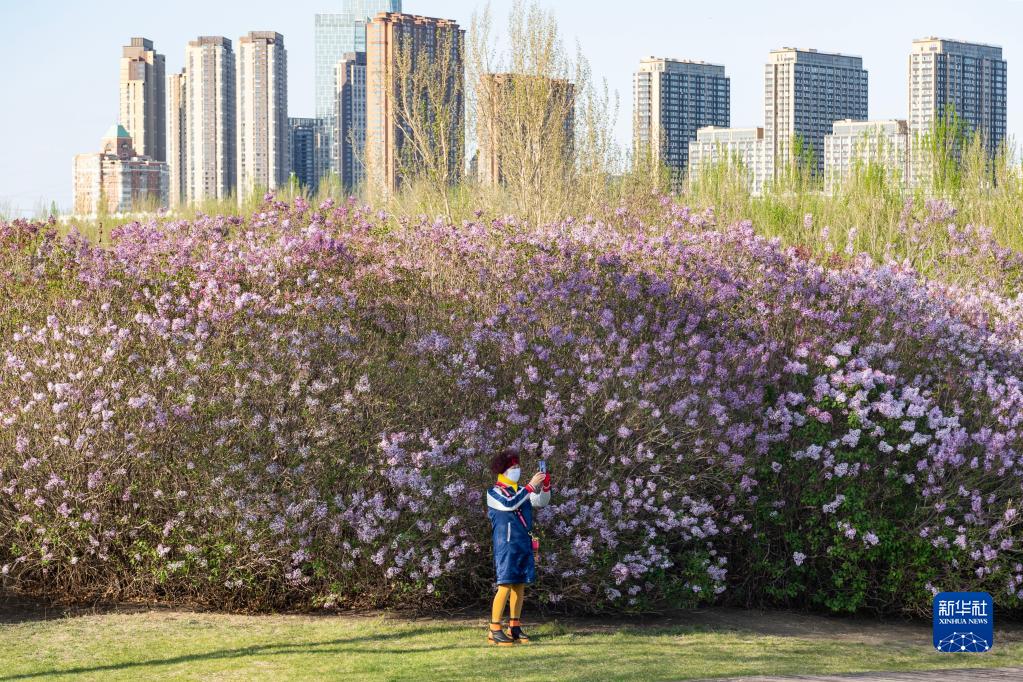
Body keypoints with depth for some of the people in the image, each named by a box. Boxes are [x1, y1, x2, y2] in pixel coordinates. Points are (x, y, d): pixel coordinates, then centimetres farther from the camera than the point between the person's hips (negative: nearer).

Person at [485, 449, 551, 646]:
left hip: (524, 545, 7)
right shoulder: (494, 492, -3)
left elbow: (541, 502, 10)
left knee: (520, 585, 8)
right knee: (505, 586, -13)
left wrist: (545, 485, -8)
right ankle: (494, 630, -11)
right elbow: (510, 504, -21)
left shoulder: (521, 491, 15)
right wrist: (531, 486, -20)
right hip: (506, 546, -7)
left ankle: (515, 627, 15)